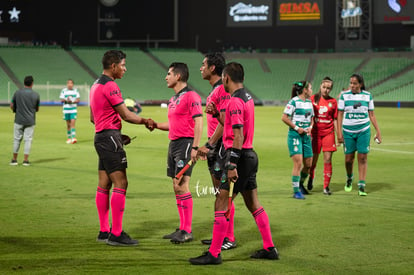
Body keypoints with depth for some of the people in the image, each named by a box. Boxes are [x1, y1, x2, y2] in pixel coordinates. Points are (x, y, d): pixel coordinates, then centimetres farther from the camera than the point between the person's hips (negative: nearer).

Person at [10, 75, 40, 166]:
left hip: (19, 120, 1)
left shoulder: (17, 93, -3)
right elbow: (37, 109, 6)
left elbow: (12, 106, 3)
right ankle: (26, 160, 1)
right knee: (28, 139, 3)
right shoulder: (36, 95, -3)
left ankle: (14, 159, 12)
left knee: (17, 139, 9)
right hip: (30, 121, -1)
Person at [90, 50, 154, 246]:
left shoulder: (96, 85, 17)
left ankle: (104, 231, 14)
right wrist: (145, 121, -1)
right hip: (110, 138, -10)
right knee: (120, 184, -9)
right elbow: (126, 115, -15)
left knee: (104, 185, 11)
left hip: (101, 137, 10)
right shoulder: (110, 86, -14)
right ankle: (116, 234, -10)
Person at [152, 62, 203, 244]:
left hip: (186, 143, -9)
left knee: (182, 186, -13)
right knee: (177, 187, 9)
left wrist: (195, 147, -22)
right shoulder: (173, 99, 18)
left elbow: (198, 122, -15)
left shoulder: (191, 96, -9)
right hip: (173, 143, 9)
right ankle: (182, 228, 15)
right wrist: (156, 125, 12)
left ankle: (187, 231, -10)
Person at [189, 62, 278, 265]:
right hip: (250, 155, 10)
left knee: (221, 204, -6)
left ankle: (214, 254, -5)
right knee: (253, 204, 15)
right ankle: (269, 248, 20)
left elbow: (238, 135, -22)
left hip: (240, 157, -10)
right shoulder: (247, 98, 12)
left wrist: (232, 165, -23)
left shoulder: (235, 101, -16)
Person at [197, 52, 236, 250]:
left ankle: (229, 239, -3)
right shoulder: (214, 91, 17)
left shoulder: (223, 90, -14)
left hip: (221, 145, -10)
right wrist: (207, 145, 10)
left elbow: (224, 121, -19)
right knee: (218, 193, 13)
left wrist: (210, 145, -18)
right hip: (215, 147, 10)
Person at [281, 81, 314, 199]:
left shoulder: (309, 102, 14)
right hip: (295, 135, -7)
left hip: (306, 135, 7)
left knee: (308, 164, 7)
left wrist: (310, 127, 4)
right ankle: (296, 191, -8)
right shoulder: (294, 102, -9)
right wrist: (296, 128, -14)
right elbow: (284, 118, -11)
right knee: (298, 163, -13)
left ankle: (300, 184, 31)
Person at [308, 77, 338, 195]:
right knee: (313, 158, 6)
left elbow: (335, 119, 9)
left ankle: (326, 187, 1)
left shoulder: (333, 101, 5)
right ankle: (311, 178, 36)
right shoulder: (313, 99, 2)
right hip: (315, 132, 0)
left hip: (328, 133, 0)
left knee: (328, 159, -5)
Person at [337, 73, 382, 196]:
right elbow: (340, 114, 0)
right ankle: (349, 178, 32)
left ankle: (361, 187, -2)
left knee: (363, 158, -5)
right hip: (348, 131, 0)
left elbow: (371, 115, 8)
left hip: (364, 131, 0)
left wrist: (378, 131, 6)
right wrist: (339, 133, -6)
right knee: (349, 159, 2)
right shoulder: (344, 95, -1)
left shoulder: (367, 96, 3)